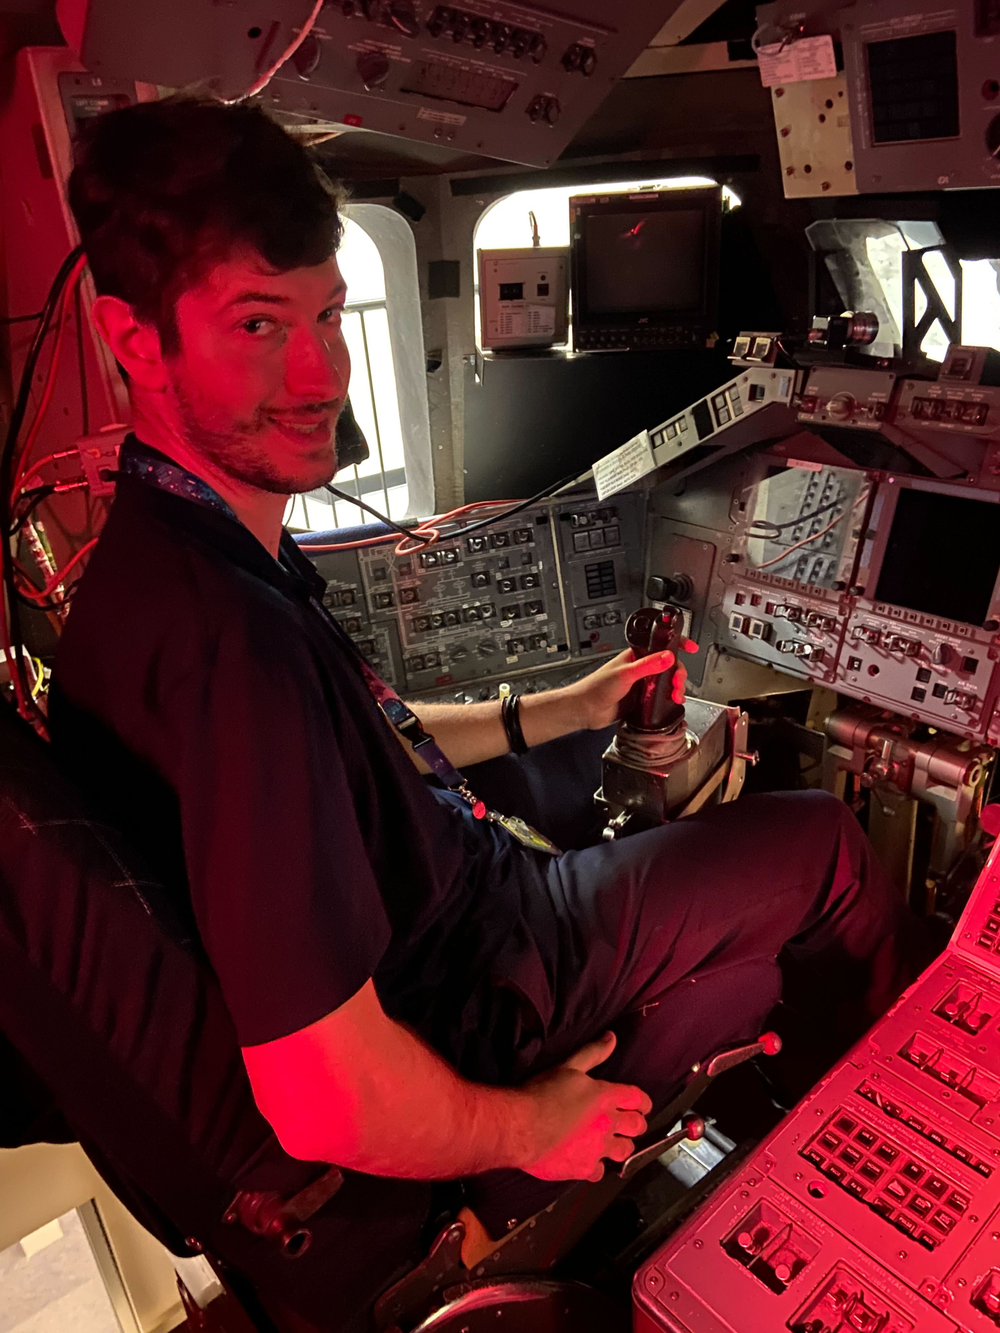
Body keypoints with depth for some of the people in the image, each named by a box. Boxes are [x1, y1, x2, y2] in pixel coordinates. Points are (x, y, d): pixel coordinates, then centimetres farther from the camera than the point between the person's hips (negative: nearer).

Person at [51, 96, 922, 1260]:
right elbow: (326, 1106, -35)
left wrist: (568, 709, 9)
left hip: (444, 908, 8)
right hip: (472, 1008, -8)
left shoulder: (141, 537, -3)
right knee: (824, 840, 8)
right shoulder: (226, 630, -37)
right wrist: (525, 1128, -15)